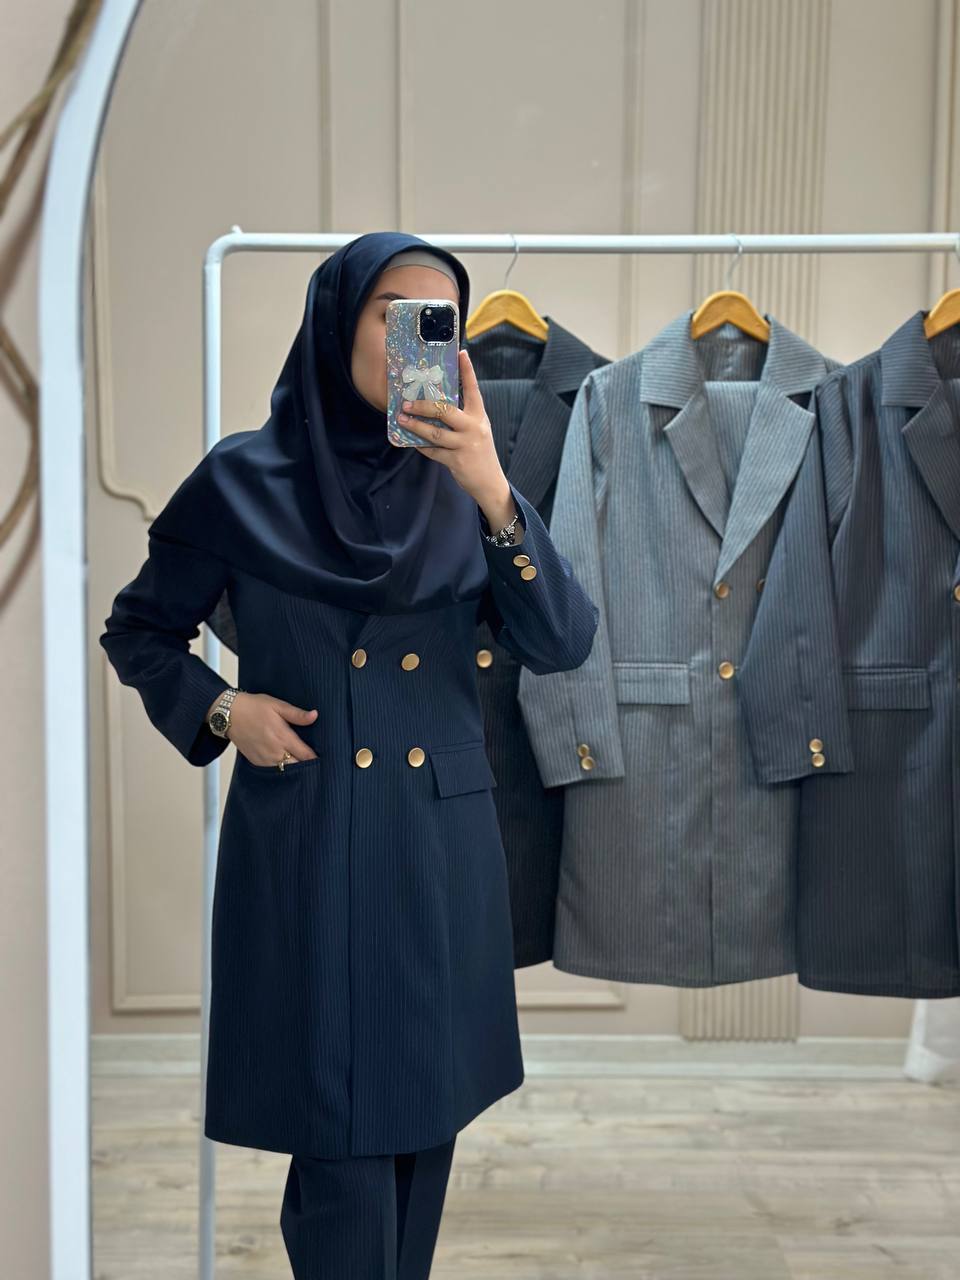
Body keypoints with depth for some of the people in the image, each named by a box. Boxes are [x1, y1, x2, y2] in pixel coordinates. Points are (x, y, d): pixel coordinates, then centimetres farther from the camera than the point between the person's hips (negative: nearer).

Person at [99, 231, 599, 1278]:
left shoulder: (462, 487, 4)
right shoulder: (244, 480, -3)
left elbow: (562, 644, -8)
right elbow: (138, 629, 8)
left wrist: (493, 494, -20)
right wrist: (218, 708, -10)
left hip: (443, 848, 4)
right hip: (307, 848, -3)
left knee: (424, 1118, 16)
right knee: (344, 1139, 0)